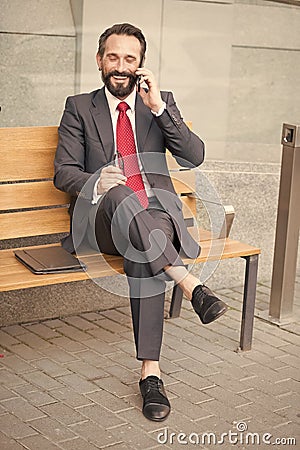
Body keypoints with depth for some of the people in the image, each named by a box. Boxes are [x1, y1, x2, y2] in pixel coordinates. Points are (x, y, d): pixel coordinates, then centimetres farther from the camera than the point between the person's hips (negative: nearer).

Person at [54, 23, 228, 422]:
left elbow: (195, 157, 1)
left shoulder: (162, 103, 15)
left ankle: (150, 371, -33)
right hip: (103, 221, 0)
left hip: (157, 215, 1)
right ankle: (189, 283, -42)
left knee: (142, 250, -35)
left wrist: (158, 107, -10)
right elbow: (63, 172, 5)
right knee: (119, 193, -36)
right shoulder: (80, 108, 13)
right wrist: (96, 181, -18)